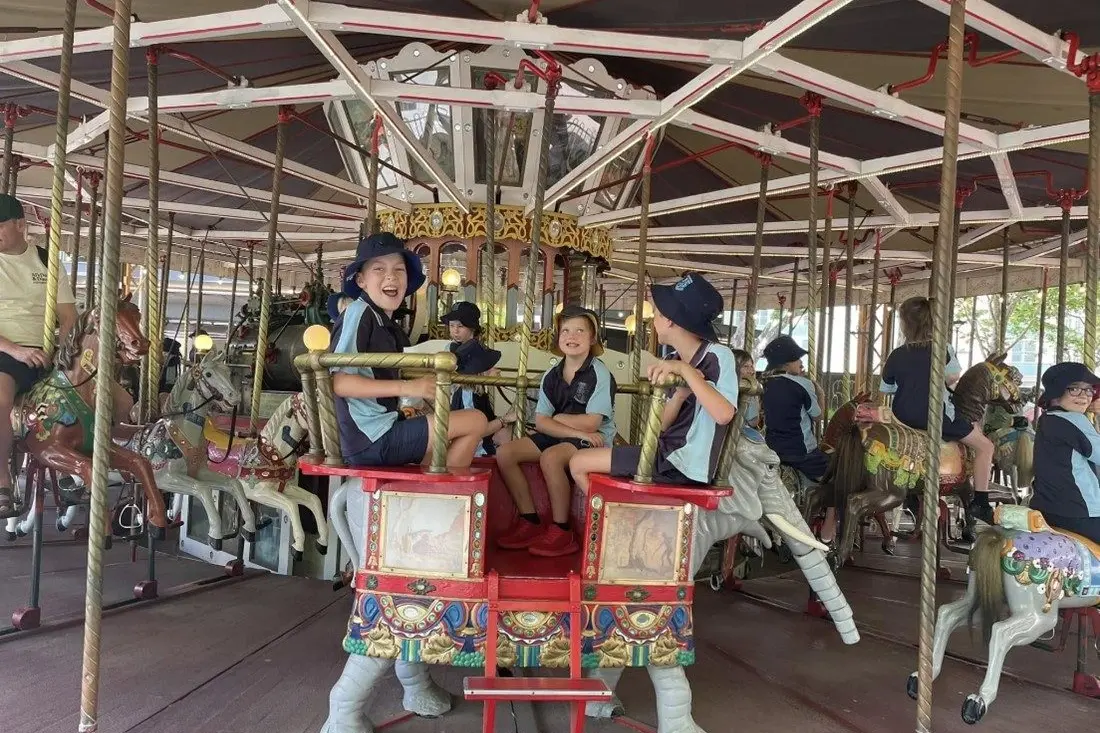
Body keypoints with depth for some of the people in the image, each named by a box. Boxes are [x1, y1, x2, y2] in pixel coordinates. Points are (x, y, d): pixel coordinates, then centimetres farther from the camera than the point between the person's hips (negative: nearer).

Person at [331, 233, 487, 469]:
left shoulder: (387, 323, 14)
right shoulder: (359, 312, -11)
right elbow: (339, 381, -19)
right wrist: (406, 387, -23)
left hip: (383, 432, 9)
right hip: (371, 438, -9)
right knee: (476, 421, -7)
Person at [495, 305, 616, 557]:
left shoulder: (600, 374, -12)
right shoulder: (552, 375, 4)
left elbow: (590, 423, -17)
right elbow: (541, 422, -3)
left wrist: (558, 418, -4)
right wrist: (577, 431, -18)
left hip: (593, 440, -6)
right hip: (556, 436, 7)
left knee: (550, 457, -34)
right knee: (505, 453, -9)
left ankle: (561, 532, -18)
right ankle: (530, 522, -1)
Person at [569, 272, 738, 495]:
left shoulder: (718, 356, -16)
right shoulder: (674, 360, 8)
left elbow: (724, 414, -32)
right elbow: (663, 424, 2)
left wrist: (686, 370, -31)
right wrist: (679, 394, -17)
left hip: (686, 467, -8)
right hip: (666, 455, 9)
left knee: (579, 463, -2)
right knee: (579, 463, 17)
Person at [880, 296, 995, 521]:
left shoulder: (896, 355, -2)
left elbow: (885, 390, 7)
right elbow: (953, 377, -6)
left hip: (903, 417, 5)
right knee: (985, 446, 8)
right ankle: (980, 504, 3)